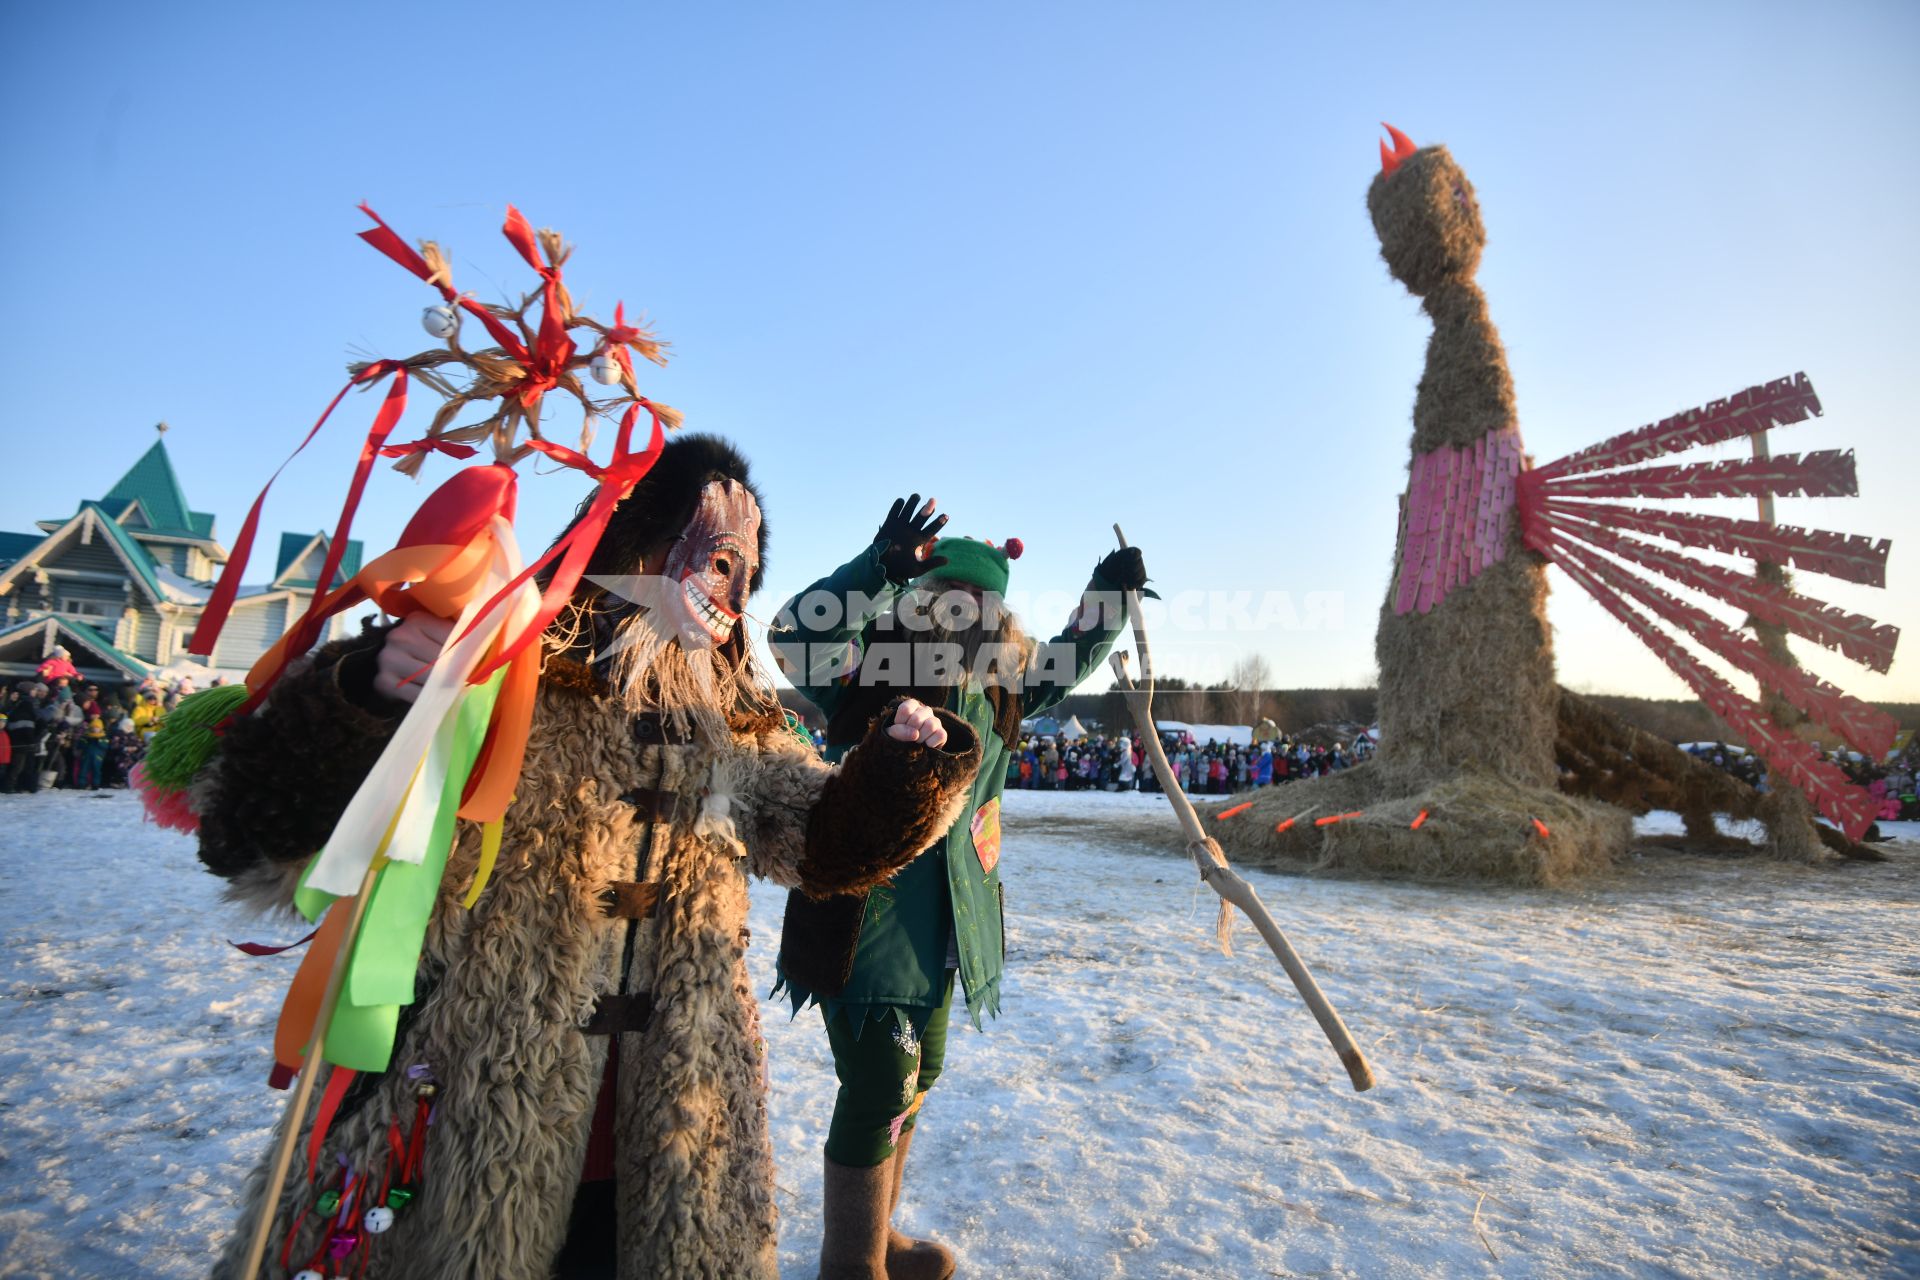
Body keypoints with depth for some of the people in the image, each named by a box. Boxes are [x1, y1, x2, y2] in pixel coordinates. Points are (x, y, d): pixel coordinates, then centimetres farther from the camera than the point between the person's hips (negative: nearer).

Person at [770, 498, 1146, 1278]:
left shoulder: (995, 694, 4)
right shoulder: (864, 677, -15)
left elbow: (1063, 666, 18)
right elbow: (795, 632, -31)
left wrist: (1107, 599, 3)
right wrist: (881, 565, -42)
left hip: (945, 923, 8)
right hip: (864, 914, -8)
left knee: (917, 1076, 20)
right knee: (879, 1091, 0)